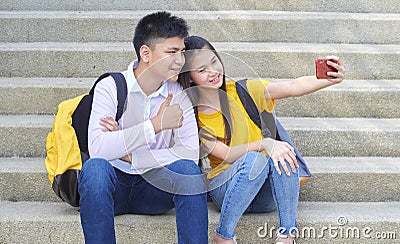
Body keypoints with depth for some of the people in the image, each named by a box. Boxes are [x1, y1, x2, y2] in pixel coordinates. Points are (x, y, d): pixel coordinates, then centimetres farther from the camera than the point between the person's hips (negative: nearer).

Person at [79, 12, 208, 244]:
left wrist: (130, 156, -18)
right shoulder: (110, 87, -8)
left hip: (152, 189, 2)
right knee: (96, 166, -34)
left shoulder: (179, 95, 1)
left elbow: (190, 152, -12)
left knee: (188, 169, -27)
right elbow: (98, 149, -24)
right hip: (113, 186, -2)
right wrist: (156, 125, -28)